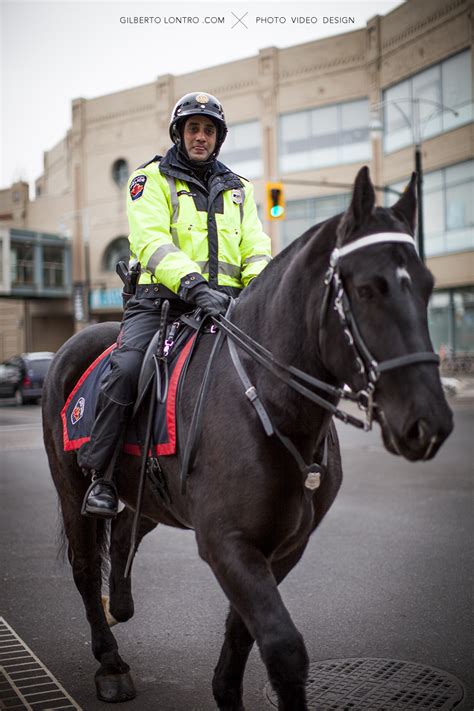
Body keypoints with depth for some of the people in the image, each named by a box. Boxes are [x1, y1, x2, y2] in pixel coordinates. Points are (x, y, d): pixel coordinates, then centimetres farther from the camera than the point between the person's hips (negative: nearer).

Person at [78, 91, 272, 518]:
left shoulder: (238, 190, 22)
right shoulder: (153, 179, 7)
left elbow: (256, 249, 14)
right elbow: (151, 242, -9)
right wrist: (194, 284, -26)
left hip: (224, 303, 4)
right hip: (162, 300, -4)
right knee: (127, 368, -28)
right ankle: (100, 475, -14)